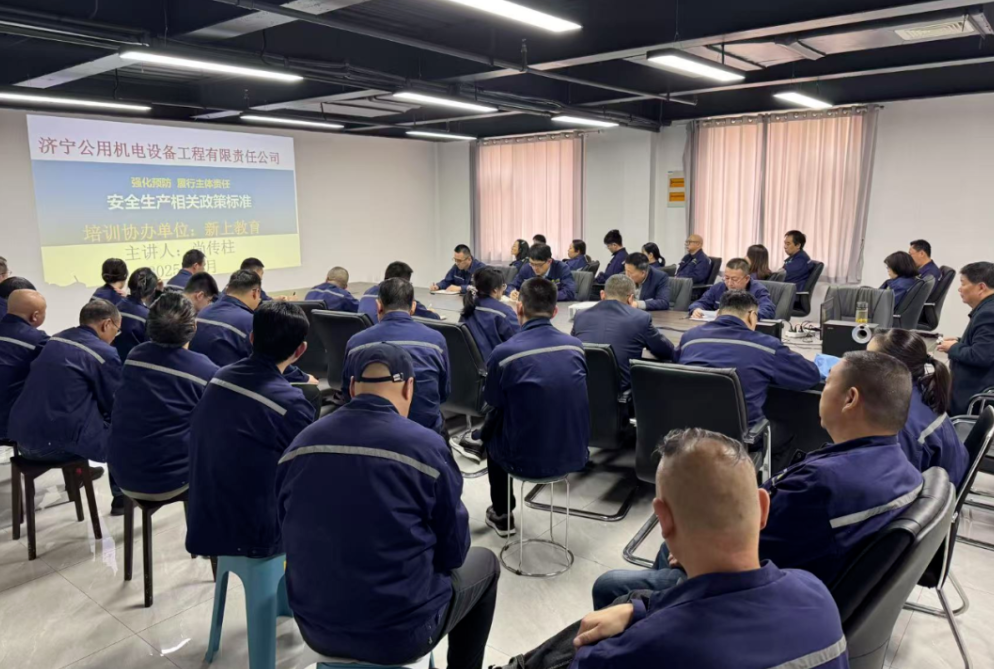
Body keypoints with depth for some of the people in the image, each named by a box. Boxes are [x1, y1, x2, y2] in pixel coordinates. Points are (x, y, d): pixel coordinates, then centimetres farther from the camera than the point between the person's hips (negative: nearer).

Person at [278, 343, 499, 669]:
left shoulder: (299, 444, -6)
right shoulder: (427, 446, -18)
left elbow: (295, 540, 8)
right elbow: (453, 553, -7)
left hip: (315, 626, 5)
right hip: (402, 633, -4)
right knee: (484, 563, 22)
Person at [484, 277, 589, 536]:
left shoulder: (503, 353, -18)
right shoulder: (576, 346, -5)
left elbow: (493, 405, 0)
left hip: (527, 459, -4)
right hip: (575, 454, 4)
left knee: (489, 431, 28)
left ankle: (502, 515, 41)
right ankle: (503, 512, 48)